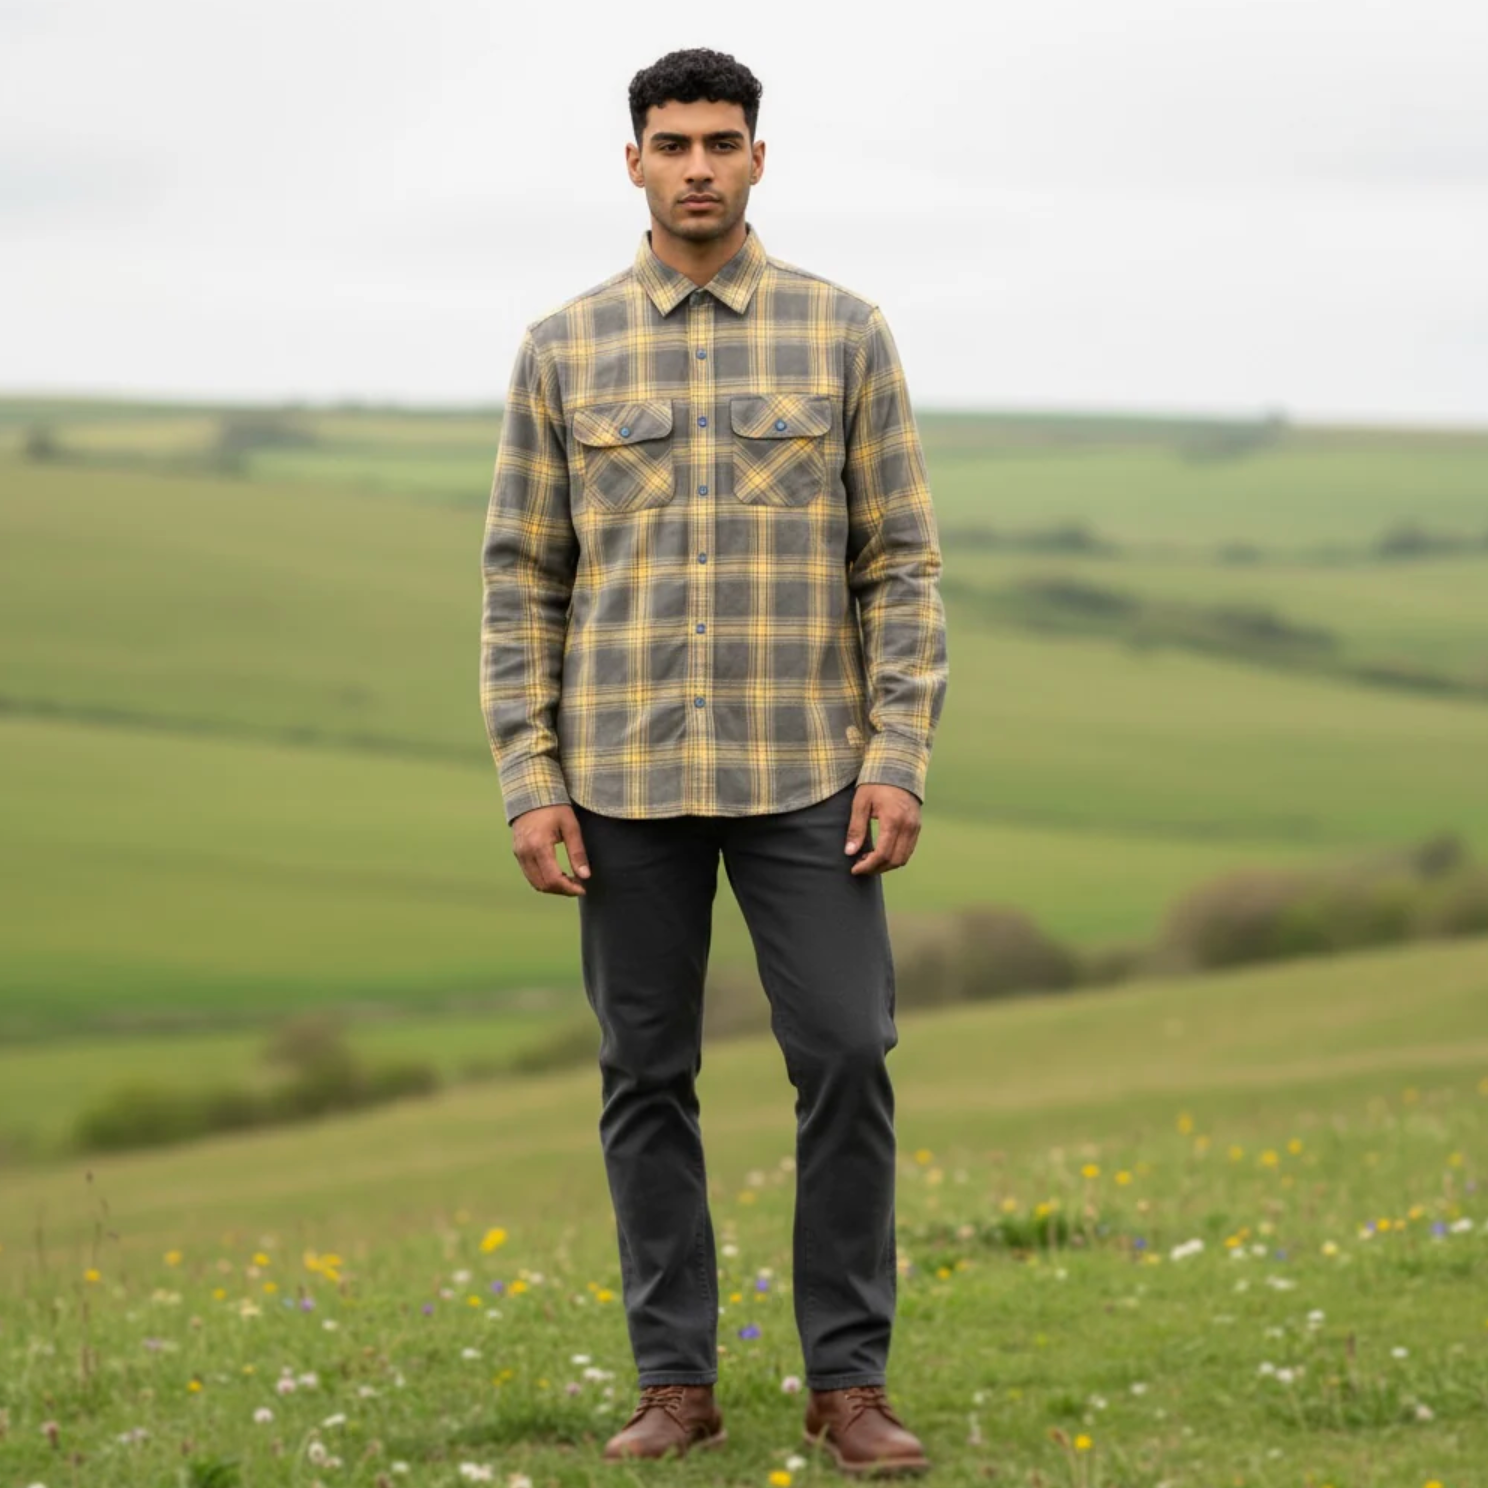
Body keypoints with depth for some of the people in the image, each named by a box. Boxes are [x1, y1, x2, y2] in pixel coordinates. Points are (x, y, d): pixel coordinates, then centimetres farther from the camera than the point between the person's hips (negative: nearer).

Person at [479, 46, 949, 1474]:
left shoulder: (843, 333, 1)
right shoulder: (562, 349, 3)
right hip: (628, 776, 1)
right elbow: (522, 581, 4)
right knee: (646, 1079, 4)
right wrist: (529, 786, -4)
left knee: (845, 1059, -7)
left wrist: (901, 761, -9)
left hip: (800, 770, -1)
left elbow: (900, 564, 1)